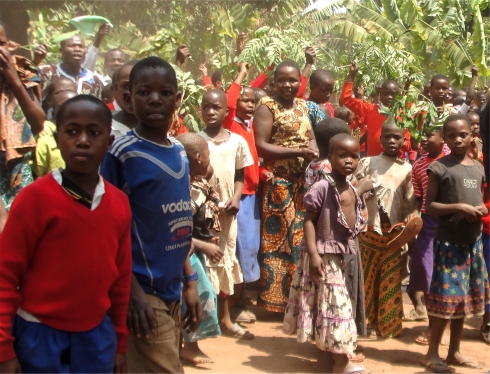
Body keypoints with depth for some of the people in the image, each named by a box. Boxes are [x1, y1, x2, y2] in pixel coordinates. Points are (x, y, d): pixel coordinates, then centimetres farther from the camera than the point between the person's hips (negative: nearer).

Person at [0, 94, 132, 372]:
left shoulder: (120, 204, 1)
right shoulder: (35, 197, -13)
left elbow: (121, 276, 8)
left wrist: (120, 341, 12)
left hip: (97, 334, 4)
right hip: (41, 334, -4)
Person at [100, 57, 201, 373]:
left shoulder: (180, 153, 9)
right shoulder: (122, 152, -11)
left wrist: (189, 281, 13)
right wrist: (132, 289, -16)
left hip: (172, 290, 7)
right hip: (144, 291, -6)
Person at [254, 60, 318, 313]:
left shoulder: (302, 106, 14)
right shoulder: (267, 106, -6)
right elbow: (260, 146, -15)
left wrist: (313, 150, -7)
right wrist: (297, 152, -20)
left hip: (304, 181, 7)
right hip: (278, 183, -6)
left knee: (302, 236, 9)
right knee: (279, 237, -4)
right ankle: (275, 297, 5)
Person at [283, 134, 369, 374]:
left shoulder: (352, 191, 10)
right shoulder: (322, 187, -15)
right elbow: (309, 221, -16)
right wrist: (313, 254, -22)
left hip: (341, 254, 8)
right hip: (323, 254, -8)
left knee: (333, 305, 16)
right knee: (334, 304, -5)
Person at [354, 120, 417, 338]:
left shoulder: (407, 169, 5)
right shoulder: (367, 163, 1)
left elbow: (410, 202, 4)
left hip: (394, 232, 1)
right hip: (369, 230, -1)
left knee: (390, 279, 6)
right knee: (367, 276, 6)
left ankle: (388, 323, 16)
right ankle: (367, 321, 17)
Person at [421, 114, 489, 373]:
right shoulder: (439, 167, -8)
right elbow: (429, 206, -9)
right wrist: (459, 207, -20)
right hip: (449, 241, -6)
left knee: (465, 296, 12)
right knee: (447, 296, -5)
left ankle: (454, 351, 24)